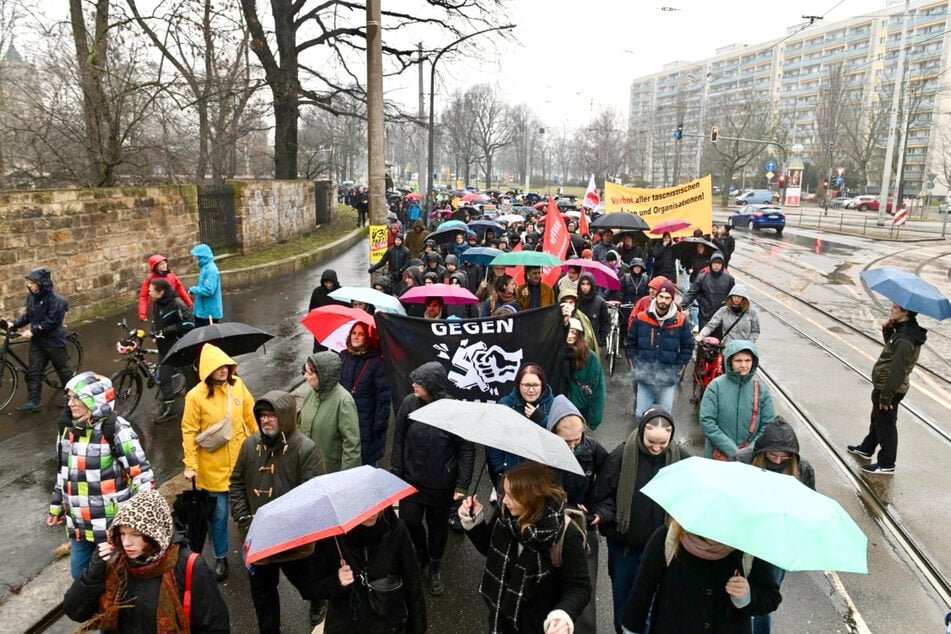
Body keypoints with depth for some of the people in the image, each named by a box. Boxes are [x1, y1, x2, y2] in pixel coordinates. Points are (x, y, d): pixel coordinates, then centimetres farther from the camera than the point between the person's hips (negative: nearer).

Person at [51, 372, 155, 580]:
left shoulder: (116, 430, -19)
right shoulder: (68, 427, 5)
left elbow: (142, 474, -18)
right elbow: (63, 471, 19)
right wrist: (56, 506, 23)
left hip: (113, 524, -7)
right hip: (79, 523, 7)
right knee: (79, 573, 19)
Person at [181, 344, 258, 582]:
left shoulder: (237, 385, -4)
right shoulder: (196, 396, -14)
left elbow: (250, 415, 7)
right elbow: (189, 432, -10)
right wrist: (190, 465, -11)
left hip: (241, 462, 3)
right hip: (213, 468, -3)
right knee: (218, 515, 9)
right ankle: (220, 558, 30)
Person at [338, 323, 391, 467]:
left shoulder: (376, 362, -11)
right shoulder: (343, 357, 5)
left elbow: (383, 395, -12)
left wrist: (379, 423, -14)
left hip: (366, 421, -5)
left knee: (367, 460, 6)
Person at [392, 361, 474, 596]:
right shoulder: (409, 403, -13)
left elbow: (467, 450, -12)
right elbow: (398, 440, -1)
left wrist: (462, 485, -12)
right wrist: (397, 473, 1)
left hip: (442, 484, -2)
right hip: (412, 479, 2)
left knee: (438, 525, 14)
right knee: (408, 521, 2)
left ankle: (435, 567, 40)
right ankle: (421, 555, 36)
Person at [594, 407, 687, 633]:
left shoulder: (681, 458, -11)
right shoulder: (621, 455, -15)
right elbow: (605, 495, -7)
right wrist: (602, 515, -24)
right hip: (623, 543, 0)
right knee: (623, 596, 19)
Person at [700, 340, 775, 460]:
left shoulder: (761, 389, -2)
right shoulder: (716, 386, -10)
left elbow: (768, 425, 0)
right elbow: (707, 422, -13)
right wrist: (732, 451, -17)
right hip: (718, 456, -2)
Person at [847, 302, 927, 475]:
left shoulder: (905, 340, -31)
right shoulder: (903, 330, -2)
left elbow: (897, 372, -28)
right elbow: (890, 345, 17)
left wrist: (885, 397, -21)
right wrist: (887, 328, -2)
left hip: (889, 390, -10)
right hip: (884, 387, 10)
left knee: (885, 426, 7)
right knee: (877, 420, 27)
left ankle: (886, 465, 22)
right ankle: (867, 449, 46)